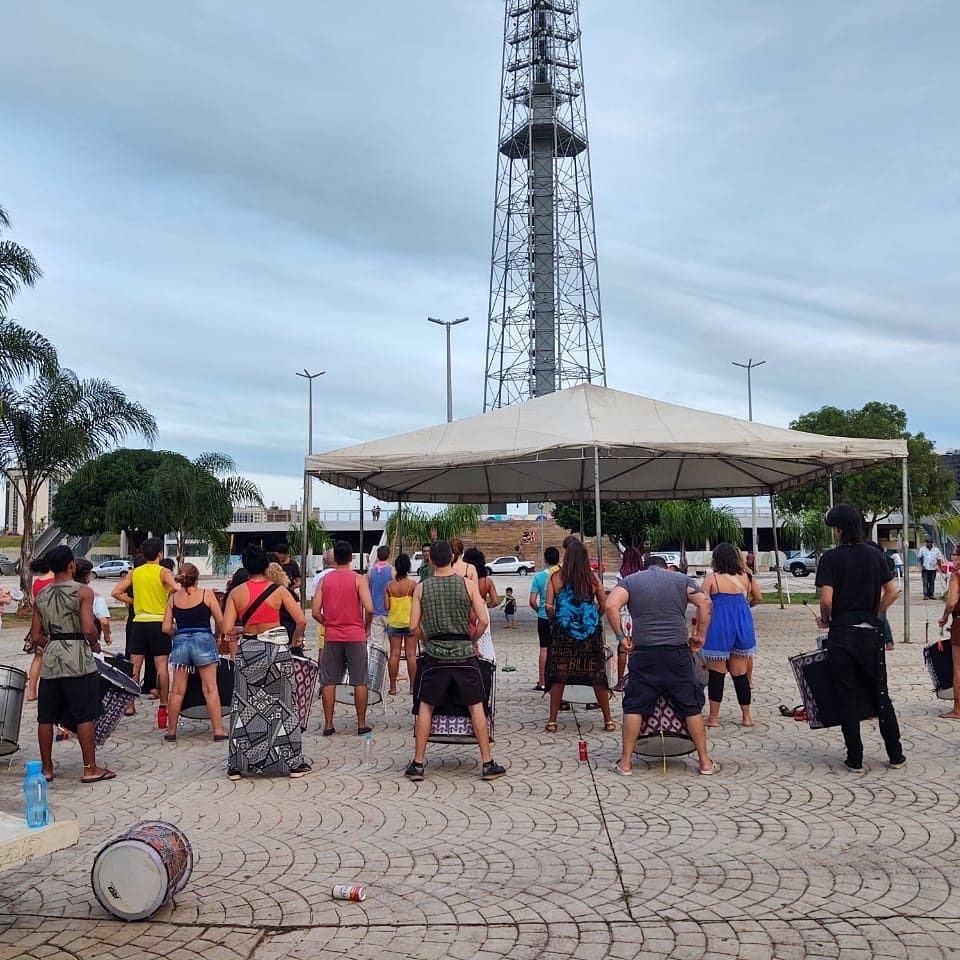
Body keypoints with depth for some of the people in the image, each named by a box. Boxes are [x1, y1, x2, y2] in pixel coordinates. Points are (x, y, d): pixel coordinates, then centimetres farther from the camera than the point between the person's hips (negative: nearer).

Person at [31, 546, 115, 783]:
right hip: (78, 660, -5)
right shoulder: (82, 591, -8)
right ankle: (90, 769, 6)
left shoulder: (41, 596, 8)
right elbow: (88, 628, -18)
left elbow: (36, 636, 8)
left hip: (50, 662, 5)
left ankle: (46, 768, 20)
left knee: (46, 717, 12)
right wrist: (95, 644, 1)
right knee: (85, 717, 1)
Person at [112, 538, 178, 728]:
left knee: (134, 666, 8)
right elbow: (177, 588, -21)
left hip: (139, 622, 4)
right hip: (159, 622, -3)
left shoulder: (134, 573, 7)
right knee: (161, 666, -1)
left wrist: (132, 601, 15)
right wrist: (168, 593, -1)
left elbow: (116, 593, 5)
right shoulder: (163, 572, -5)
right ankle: (163, 707, -1)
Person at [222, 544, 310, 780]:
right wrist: (294, 641, 9)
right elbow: (301, 621, -8)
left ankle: (237, 765, 15)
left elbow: (227, 629, -7)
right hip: (277, 648, -1)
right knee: (282, 704, 8)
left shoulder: (236, 592, -1)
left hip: (248, 651, 1)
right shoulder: (279, 590, -4)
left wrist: (243, 630, 12)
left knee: (244, 706, 10)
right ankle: (292, 763, 14)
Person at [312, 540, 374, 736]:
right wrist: (366, 627, 2)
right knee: (359, 682, 6)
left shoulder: (325, 580, 2)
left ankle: (328, 725, 10)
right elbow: (369, 609, -15)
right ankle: (361, 724, 10)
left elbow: (316, 612, -2)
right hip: (355, 636, -2)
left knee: (329, 682, 8)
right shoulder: (358, 579, -6)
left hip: (331, 636, 2)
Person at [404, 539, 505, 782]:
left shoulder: (422, 588, -2)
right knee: (476, 707, 8)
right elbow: (484, 621, -6)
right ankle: (488, 764, 10)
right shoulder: (467, 584, -4)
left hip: (435, 655, 1)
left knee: (425, 707, 12)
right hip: (464, 654, 0)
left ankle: (418, 764, 13)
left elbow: (414, 625, -3)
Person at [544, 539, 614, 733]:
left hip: (563, 632, -1)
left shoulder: (556, 578, -3)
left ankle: (552, 721, 8)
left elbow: (549, 606, -7)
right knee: (597, 676, 10)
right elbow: (604, 605, 3)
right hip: (591, 632, 1)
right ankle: (608, 720, 17)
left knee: (558, 676, 5)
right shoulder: (593, 578, 0)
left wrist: (553, 621, 12)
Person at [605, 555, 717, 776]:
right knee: (691, 707, 10)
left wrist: (621, 636, -2)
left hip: (644, 652, -1)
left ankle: (626, 762, 9)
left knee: (634, 707, 6)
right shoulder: (681, 579, 13)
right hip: (678, 652, 1)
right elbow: (705, 603, -1)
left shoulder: (630, 580, 10)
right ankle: (705, 762, 15)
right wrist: (700, 636, 5)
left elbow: (611, 605, -8)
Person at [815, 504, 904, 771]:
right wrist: (874, 614, 14)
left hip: (842, 633, -4)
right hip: (871, 632, 4)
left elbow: (826, 600, -17)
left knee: (847, 697, 5)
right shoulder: (874, 555, 3)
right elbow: (891, 592, 3)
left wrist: (825, 620, 1)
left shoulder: (830, 558, -10)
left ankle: (855, 759, 11)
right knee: (880, 694, 14)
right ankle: (896, 754, 19)